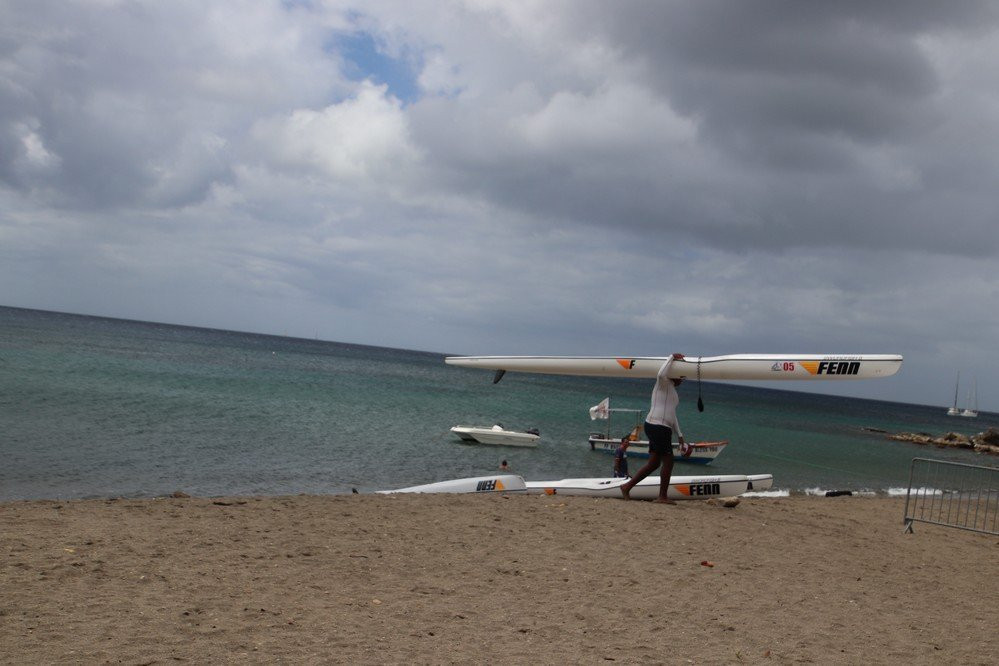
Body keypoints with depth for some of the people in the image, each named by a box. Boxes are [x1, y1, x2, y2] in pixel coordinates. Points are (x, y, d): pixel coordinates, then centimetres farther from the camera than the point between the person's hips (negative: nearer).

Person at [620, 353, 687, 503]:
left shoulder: (673, 391, 25)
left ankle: (627, 486, 12)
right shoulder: (664, 383, -5)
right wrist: (672, 357, -19)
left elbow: (672, 415, 29)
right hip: (657, 427, -10)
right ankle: (662, 496, 1)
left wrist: (680, 436, 26)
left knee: (653, 464, 9)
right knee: (668, 461, -5)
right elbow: (661, 374, -31)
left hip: (661, 428, 10)